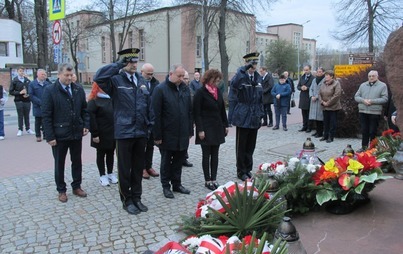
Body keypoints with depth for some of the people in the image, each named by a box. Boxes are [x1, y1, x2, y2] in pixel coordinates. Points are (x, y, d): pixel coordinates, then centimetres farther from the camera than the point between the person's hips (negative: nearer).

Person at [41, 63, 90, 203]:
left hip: (76, 133, 4)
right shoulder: (50, 90, -8)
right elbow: (46, 116, -10)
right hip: (59, 134, -3)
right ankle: (61, 190, 24)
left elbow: (84, 110, 11)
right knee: (59, 164, 10)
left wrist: (86, 125, -2)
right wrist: (50, 136, -13)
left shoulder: (79, 90, 4)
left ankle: (77, 186, 30)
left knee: (77, 161, 14)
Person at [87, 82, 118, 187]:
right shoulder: (94, 101, -10)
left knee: (111, 153, 15)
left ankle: (110, 173, 28)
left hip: (113, 133, 6)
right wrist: (94, 134, -17)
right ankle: (102, 176, 19)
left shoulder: (112, 98, 9)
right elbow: (90, 118, -14)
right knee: (101, 154, 8)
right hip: (101, 134, -5)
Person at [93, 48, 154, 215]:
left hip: (141, 132, 5)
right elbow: (98, 77, -26)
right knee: (124, 169, 7)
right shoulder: (116, 80, -6)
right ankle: (127, 200, 23)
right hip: (124, 132, -5)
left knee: (138, 167, 14)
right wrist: (119, 65, -20)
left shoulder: (141, 80, 10)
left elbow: (148, 105, 12)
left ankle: (137, 198, 29)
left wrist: (150, 126, 8)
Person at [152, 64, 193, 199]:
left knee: (179, 160, 15)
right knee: (166, 161, 9)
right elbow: (156, 114, -13)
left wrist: (190, 131, 10)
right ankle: (166, 186, 22)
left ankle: (177, 184, 29)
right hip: (167, 134, -5)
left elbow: (190, 111, 11)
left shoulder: (185, 88, 6)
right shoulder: (160, 89, -11)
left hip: (182, 134, 5)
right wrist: (157, 135, -14)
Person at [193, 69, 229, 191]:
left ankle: (214, 179, 18)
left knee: (215, 154, 10)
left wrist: (225, 125, 12)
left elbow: (222, 109, 15)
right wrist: (200, 129, -16)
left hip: (217, 128, 6)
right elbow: (196, 112, -12)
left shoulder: (218, 91, 9)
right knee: (206, 155, 3)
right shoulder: (201, 92, -10)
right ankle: (207, 180, 13)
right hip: (206, 129, -6)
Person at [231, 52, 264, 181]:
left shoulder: (258, 78, 10)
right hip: (243, 117, -5)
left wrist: (261, 113, 10)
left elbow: (260, 97, 15)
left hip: (254, 117, 6)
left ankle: (248, 169, 27)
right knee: (241, 146, 5)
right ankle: (241, 171, 18)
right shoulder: (241, 76, -8)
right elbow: (233, 85, -33)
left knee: (251, 146, 14)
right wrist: (243, 69, -36)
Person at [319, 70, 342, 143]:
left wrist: (328, 103, -17)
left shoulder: (336, 84, -10)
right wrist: (322, 102, -5)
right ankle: (325, 136, 23)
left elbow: (337, 95, -19)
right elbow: (320, 94, 12)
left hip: (333, 107, -6)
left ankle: (331, 137, 8)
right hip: (325, 107, 6)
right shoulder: (324, 84, 11)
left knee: (333, 122, 0)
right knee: (325, 122, 13)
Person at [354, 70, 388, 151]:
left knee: (372, 132, 1)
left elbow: (385, 99, -6)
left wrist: (372, 101, -16)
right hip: (363, 112, 4)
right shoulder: (363, 85, 13)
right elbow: (356, 96, 10)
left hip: (375, 112, -3)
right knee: (364, 131, 9)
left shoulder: (382, 86, 1)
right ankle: (364, 146, 18)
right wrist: (363, 100, -10)